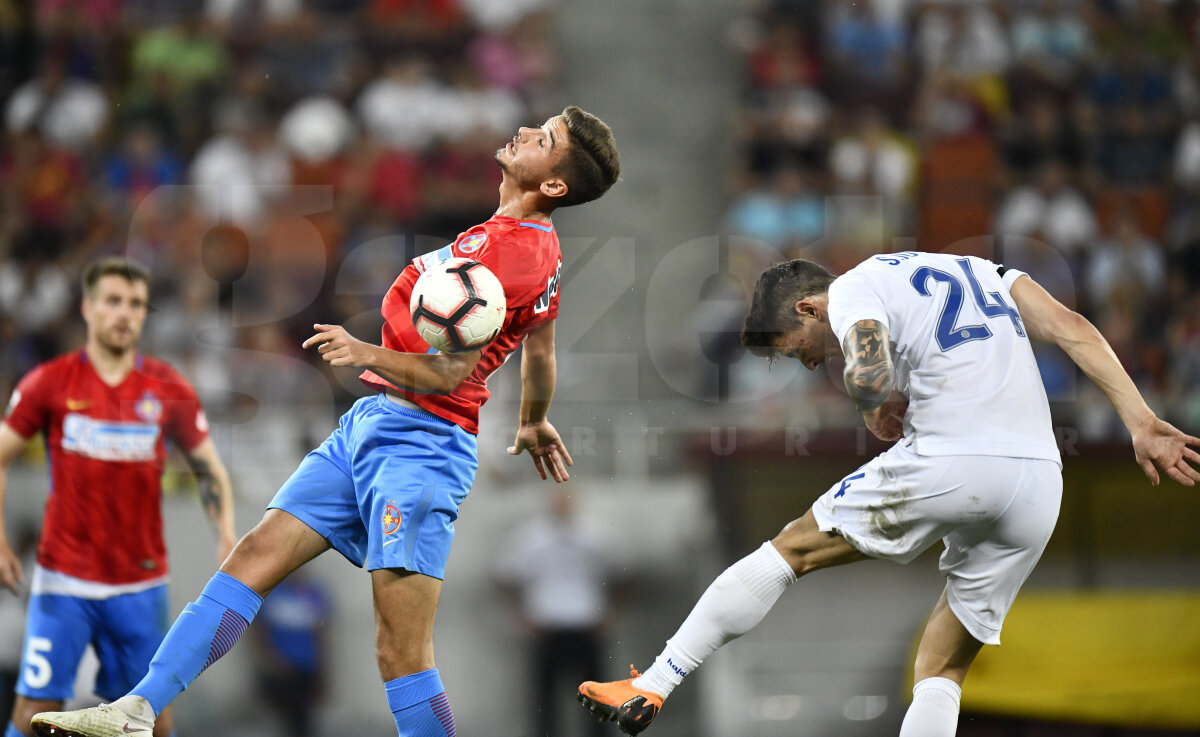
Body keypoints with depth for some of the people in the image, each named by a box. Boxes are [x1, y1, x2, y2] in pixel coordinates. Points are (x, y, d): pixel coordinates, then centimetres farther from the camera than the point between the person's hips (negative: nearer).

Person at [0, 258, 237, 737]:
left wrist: (226, 532, -6)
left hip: (141, 584, 1)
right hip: (63, 580, -1)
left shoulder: (168, 390, 3)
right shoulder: (49, 383, -1)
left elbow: (209, 468, 10)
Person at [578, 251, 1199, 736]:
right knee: (942, 671, 13)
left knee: (789, 551, 11)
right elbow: (1073, 329, 16)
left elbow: (869, 378, -15)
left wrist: (878, 410, 8)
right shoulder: (976, 270, 28)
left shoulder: (853, 290, 7)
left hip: (948, 462, -6)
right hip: (1040, 481, 6)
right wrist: (1141, 424, 8)